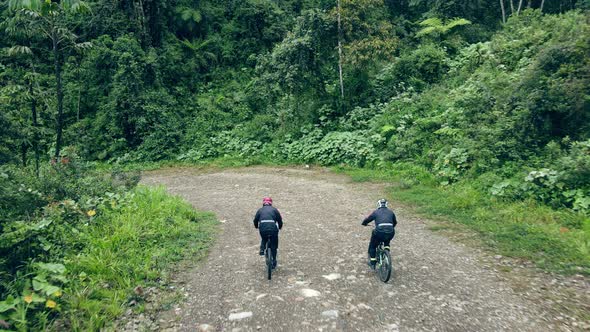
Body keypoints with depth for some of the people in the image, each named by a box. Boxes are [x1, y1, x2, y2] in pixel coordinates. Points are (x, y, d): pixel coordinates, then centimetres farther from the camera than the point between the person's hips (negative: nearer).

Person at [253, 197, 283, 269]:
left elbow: (255, 220, 20)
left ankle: (262, 249, 15)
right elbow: (280, 220, 16)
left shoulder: (260, 210, 20)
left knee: (263, 239, 36)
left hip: (263, 228, 1)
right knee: (273, 246, 17)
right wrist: (280, 227, 35)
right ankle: (274, 262, 22)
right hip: (273, 228, -1)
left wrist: (256, 227, 40)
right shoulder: (274, 209, 18)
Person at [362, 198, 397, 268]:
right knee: (387, 241, 40)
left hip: (379, 232, -3)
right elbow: (395, 222, 36)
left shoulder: (376, 212, 13)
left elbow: (366, 220, 17)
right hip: (390, 233, 3)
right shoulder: (391, 212, 21)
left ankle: (372, 262, 22)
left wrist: (364, 223, 40)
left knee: (372, 246, 23)